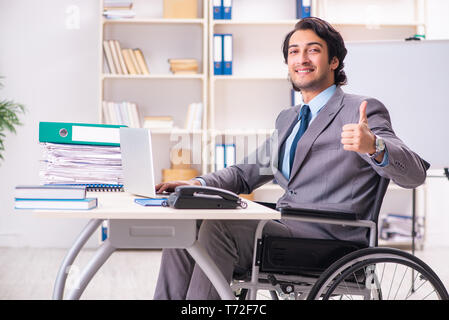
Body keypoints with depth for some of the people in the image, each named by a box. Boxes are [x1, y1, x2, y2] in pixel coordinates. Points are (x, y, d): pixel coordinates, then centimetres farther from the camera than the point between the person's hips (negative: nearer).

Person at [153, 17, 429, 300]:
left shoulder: (361, 111, -2)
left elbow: (415, 173, -14)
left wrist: (374, 146, -36)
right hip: (284, 227, 8)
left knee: (217, 228, -25)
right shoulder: (288, 119, 23)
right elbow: (247, 172, 27)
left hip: (328, 239, -7)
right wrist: (197, 185, 7)